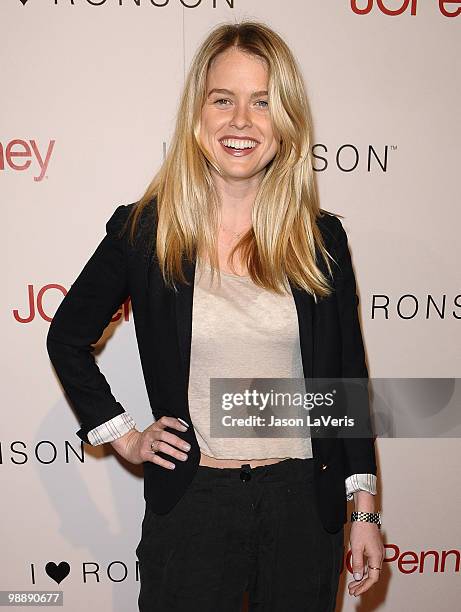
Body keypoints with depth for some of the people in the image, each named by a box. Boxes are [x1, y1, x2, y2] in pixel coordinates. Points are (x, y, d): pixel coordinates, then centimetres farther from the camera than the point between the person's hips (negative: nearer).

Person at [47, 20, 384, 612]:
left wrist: (365, 511, 3)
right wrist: (122, 436, 2)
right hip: (191, 502, -1)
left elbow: (348, 377, 2)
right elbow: (67, 339, 7)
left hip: (304, 500, 2)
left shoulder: (322, 237, -3)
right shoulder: (143, 230, -6)